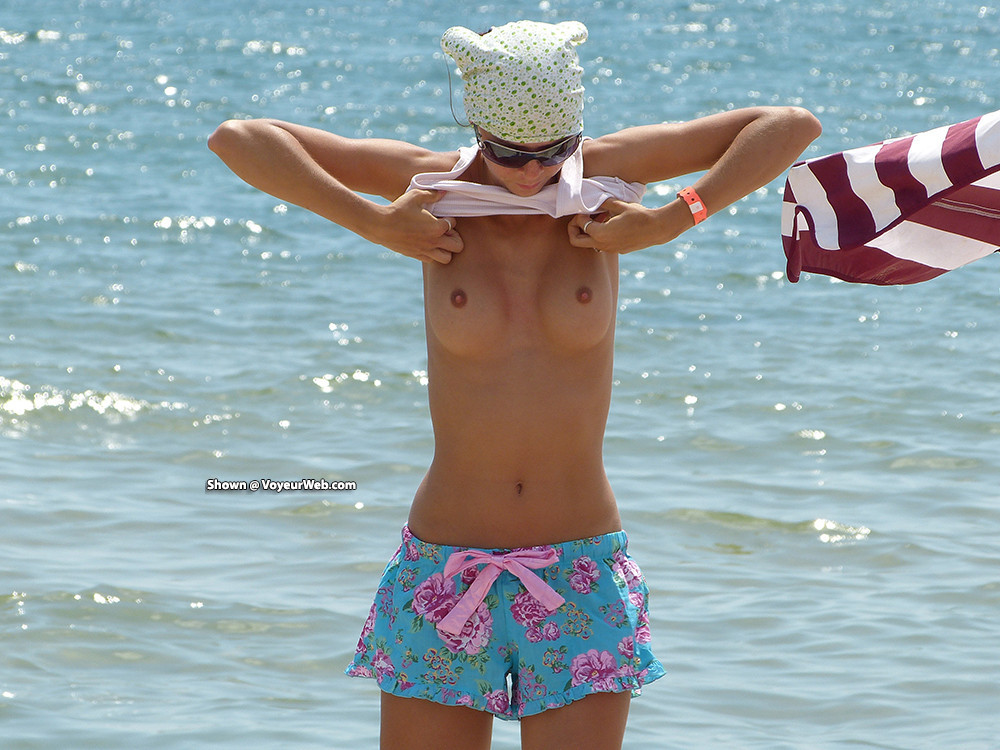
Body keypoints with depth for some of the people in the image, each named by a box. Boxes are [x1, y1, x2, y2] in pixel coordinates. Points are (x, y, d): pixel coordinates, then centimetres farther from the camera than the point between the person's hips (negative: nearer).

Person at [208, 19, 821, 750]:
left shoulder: (600, 177, -3)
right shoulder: (435, 186, -3)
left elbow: (794, 126, -3)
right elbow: (237, 139, -4)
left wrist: (675, 218, -12)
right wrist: (373, 224, -13)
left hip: (581, 581, 0)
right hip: (446, 577, 1)